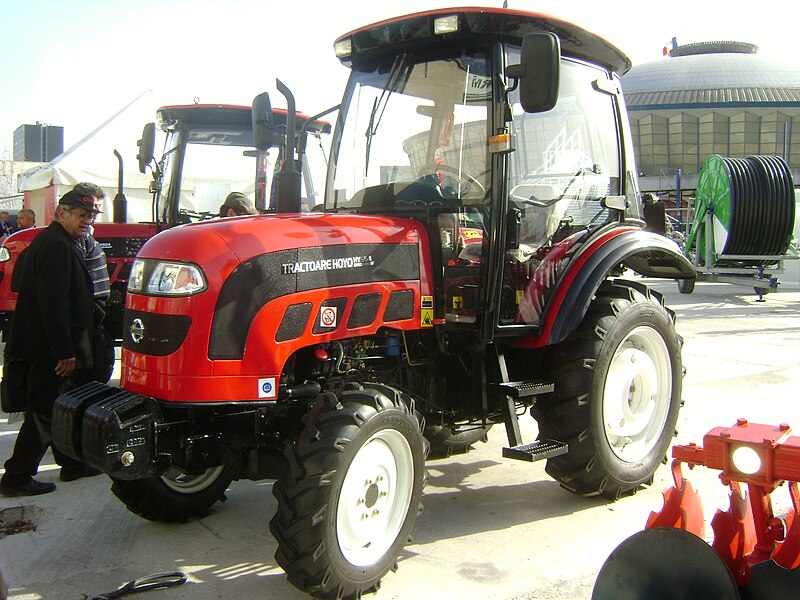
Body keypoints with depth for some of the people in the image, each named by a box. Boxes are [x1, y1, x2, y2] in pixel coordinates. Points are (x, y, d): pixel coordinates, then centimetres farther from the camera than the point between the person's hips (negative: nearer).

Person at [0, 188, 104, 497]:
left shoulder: (49, 241, 15)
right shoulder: (57, 245, -19)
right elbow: (54, 304, -26)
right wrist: (65, 352, -24)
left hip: (50, 348, 10)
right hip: (52, 349, -10)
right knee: (44, 413, -2)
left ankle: (71, 463, 30)